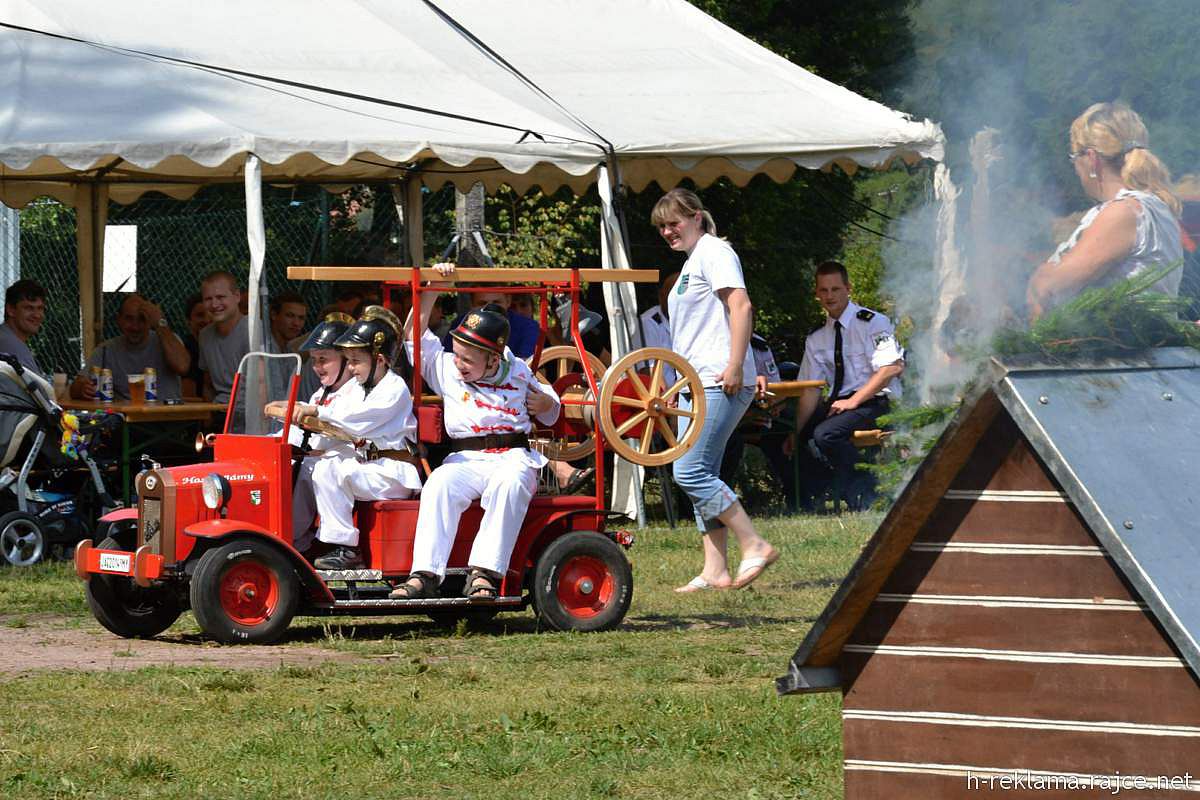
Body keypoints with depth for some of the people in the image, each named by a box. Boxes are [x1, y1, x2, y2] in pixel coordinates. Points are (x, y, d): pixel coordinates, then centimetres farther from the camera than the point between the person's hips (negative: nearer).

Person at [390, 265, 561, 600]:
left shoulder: (519, 373, 14)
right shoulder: (446, 369, 16)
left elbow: (551, 413, 26)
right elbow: (415, 332, 10)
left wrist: (546, 404, 2)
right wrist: (433, 289, 3)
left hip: (512, 456, -1)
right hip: (465, 458, 1)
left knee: (509, 484, -39)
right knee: (440, 484, -35)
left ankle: (484, 574, -46)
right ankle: (425, 575, -44)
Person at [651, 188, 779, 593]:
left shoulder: (714, 252, -6)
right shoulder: (691, 263, 24)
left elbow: (741, 305, -18)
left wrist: (735, 366, -25)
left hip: (720, 383, -11)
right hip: (696, 385, 11)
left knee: (690, 472, -15)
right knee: (700, 476, 6)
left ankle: (754, 545, -11)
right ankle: (714, 571, 5)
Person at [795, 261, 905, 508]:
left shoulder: (872, 323, -4)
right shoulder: (816, 338, 13)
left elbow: (893, 367, -15)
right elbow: (810, 390, 8)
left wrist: (853, 401, -20)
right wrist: (795, 431, -8)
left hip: (874, 404, -6)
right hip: (837, 404, 6)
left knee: (826, 434, -32)